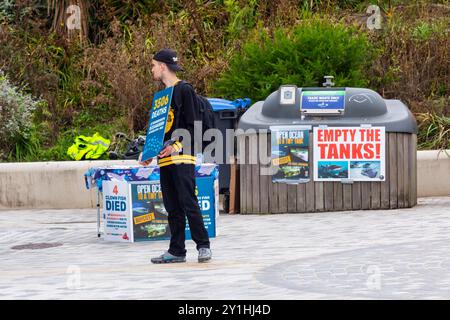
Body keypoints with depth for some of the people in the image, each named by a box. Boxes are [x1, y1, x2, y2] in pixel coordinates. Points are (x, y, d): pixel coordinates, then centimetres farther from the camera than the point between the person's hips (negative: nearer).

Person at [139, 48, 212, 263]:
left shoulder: (185, 90, -4)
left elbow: (193, 126, -9)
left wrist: (177, 147, -20)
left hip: (183, 157, -8)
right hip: (164, 159, 8)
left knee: (188, 203, -11)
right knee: (172, 207, 7)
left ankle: (203, 246, -5)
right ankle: (176, 251, 9)